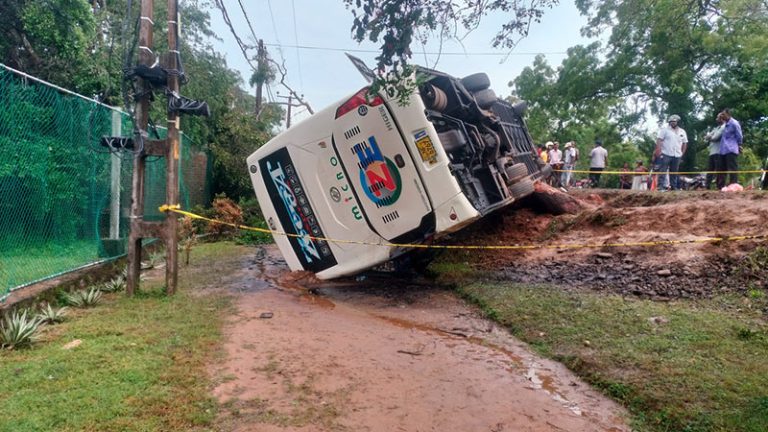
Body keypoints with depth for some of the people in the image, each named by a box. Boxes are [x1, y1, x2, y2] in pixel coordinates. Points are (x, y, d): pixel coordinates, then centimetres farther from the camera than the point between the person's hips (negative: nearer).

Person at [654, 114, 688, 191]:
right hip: (665, 154, -5)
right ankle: (661, 187, -10)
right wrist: (658, 150, -19)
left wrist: (682, 152, 12)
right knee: (663, 171, -8)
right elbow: (659, 140, -7)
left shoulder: (682, 132, 14)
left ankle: (674, 187, 13)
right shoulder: (665, 129, 1)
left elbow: (685, 143, 22)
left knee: (674, 172, 8)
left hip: (677, 155, 5)